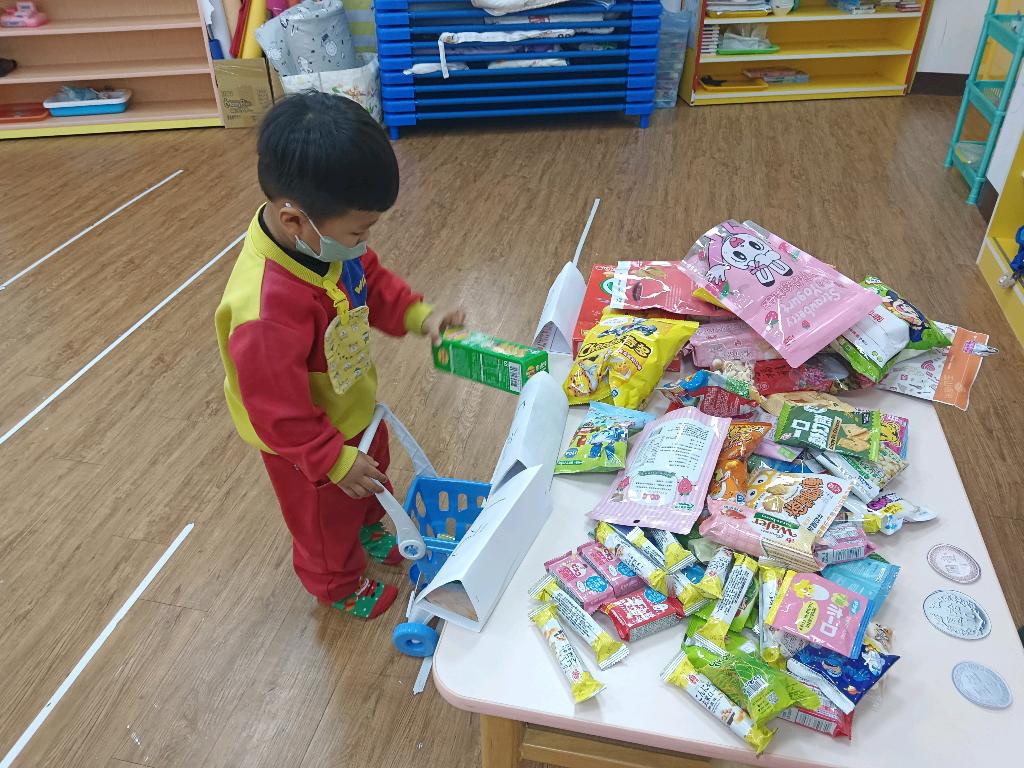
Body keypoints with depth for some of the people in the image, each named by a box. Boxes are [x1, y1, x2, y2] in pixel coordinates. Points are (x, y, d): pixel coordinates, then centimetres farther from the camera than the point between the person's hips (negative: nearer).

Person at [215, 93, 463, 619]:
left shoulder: (324, 237, -19)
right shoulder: (267, 310, -44)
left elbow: (373, 282, 2)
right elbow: (278, 411, -32)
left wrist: (418, 315, -12)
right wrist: (335, 461, -22)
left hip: (355, 407, 7)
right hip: (307, 443, -7)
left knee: (371, 480, 34)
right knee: (326, 517, 23)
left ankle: (368, 528, 66)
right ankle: (339, 585, 53)